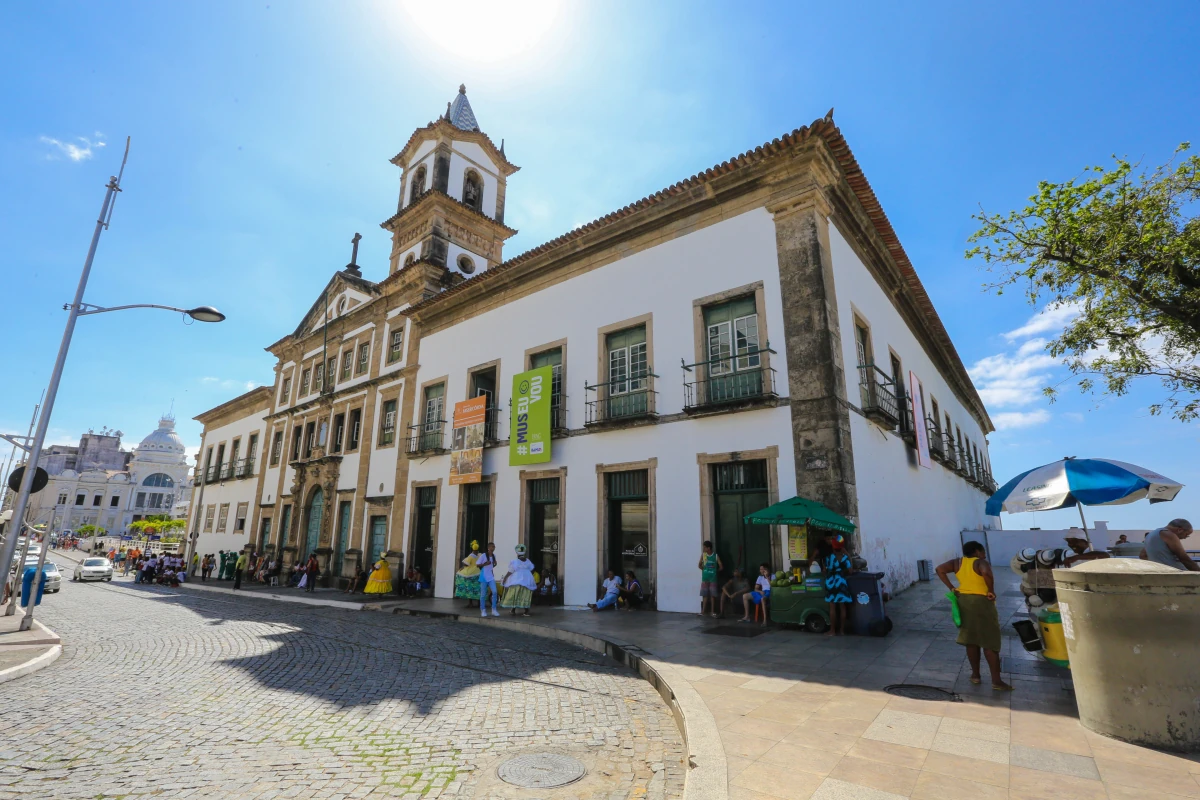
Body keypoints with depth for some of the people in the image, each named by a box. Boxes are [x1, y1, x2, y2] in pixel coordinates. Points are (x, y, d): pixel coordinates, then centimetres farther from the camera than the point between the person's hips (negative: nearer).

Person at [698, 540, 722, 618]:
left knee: (712, 595, 3)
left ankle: (712, 611, 12)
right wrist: (704, 570, 5)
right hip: (705, 578, 1)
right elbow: (699, 565, 8)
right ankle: (703, 611, 7)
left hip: (713, 578, -1)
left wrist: (716, 572, 8)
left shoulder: (716, 556, -7)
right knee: (704, 595, 2)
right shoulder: (703, 555, -1)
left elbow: (721, 567, -2)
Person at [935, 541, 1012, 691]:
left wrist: (951, 588, 0)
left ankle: (975, 675, 22)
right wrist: (991, 591, -18)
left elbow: (940, 569, -3)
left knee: (971, 640, 14)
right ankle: (996, 681, 6)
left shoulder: (957, 562, 6)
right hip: (981, 603, -5)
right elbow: (987, 573, -31)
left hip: (963, 602, 5)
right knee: (990, 642, 3)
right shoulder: (981, 563, -10)